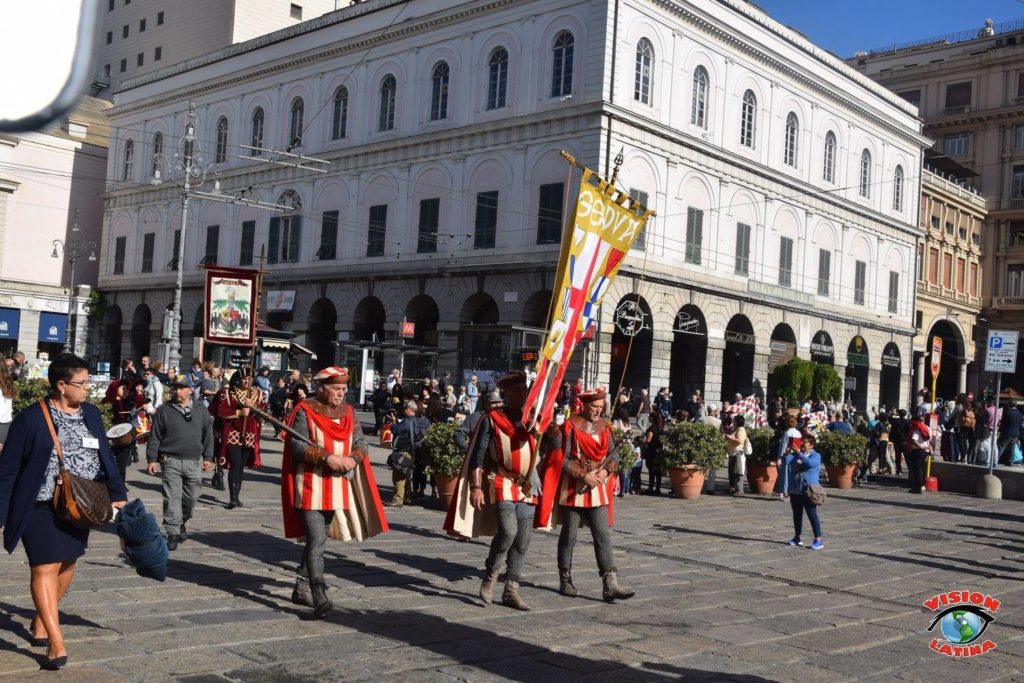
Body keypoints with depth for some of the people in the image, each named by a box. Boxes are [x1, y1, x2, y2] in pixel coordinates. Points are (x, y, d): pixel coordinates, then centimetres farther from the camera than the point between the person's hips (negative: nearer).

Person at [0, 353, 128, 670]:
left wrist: (117, 493, 1)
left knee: (67, 565, 15)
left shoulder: (91, 413, 5)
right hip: (41, 507, -6)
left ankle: (40, 623, 35)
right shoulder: (31, 418, -11)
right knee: (45, 569, -7)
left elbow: (105, 455, 10)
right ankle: (56, 644, -8)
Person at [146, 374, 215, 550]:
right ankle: (173, 533, -1)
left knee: (191, 497, 8)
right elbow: (154, 437, 4)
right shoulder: (164, 410, 3)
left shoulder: (201, 410, 8)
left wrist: (208, 457, 5)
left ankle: (182, 523, 33)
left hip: (193, 462, 2)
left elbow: (208, 435, 11)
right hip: (170, 461, -2)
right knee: (172, 498, -6)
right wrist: (151, 459, -2)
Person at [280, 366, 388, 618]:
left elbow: (361, 443, 9)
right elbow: (297, 446, -14)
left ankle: (302, 588, 27)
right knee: (317, 540, -13)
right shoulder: (304, 411, -6)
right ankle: (319, 597, -16)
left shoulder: (348, 413, 11)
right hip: (310, 486, -6)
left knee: (318, 539, 14)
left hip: (338, 486, 6)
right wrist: (327, 457, -22)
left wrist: (352, 459, -12)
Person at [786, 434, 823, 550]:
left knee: (812, 515, -6)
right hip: (795, 490, 6)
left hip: (807, 491, -6)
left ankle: (818, 540, -4)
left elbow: (810, 463, -25)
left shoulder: (815, 456, -4)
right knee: (797, 515, 14)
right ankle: (797, 537, 24)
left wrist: (799, 453, -29)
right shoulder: (796, 455, 11)